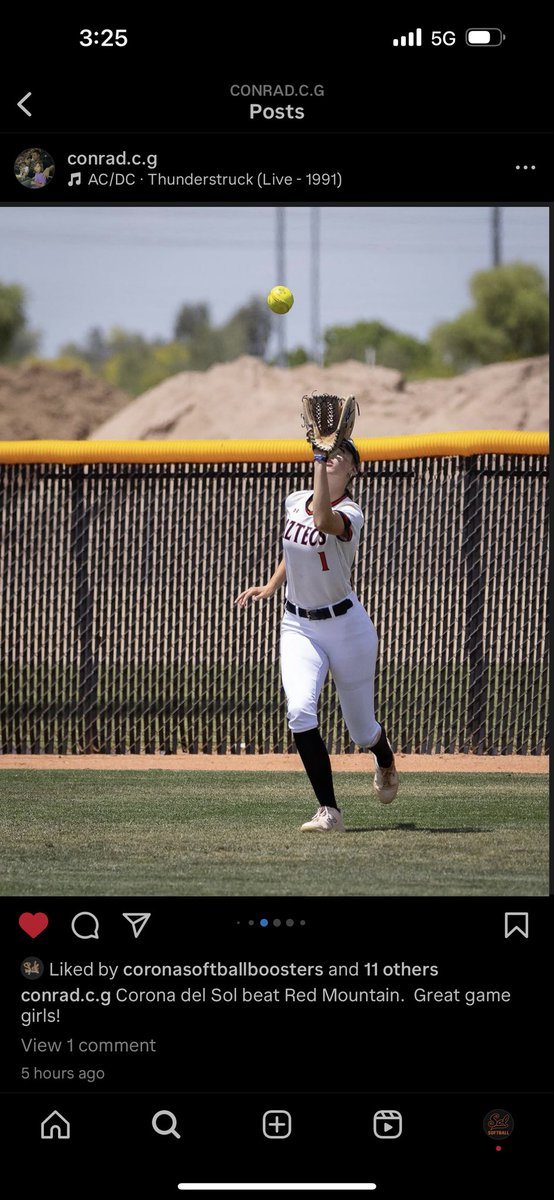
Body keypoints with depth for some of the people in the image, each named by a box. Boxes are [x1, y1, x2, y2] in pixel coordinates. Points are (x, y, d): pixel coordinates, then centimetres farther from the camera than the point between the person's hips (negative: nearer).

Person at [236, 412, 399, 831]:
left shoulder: (350, 515, -21)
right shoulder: (295, 502, 0)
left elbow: (324, 521, -46)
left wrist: (322, 458, -45)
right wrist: (272, 586, 19)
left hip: (346, 626, -4)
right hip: (299, 626, 4)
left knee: (361, 730, 9)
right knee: (300, 710, -22)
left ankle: (385, 759, 48)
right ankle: (329, 811, -19)